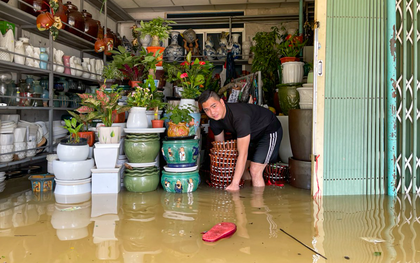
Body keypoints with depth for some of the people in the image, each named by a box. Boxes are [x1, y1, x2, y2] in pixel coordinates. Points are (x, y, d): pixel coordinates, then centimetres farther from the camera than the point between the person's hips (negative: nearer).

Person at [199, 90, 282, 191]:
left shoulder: (239, 116, -40)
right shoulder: (215, 120, -14)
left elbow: (243, 154, -40)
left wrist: (234, 184, -39)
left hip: (269, 130, -8)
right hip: (252, 133, 8)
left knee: (255, 171, -17)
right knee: (243, 169, 8)